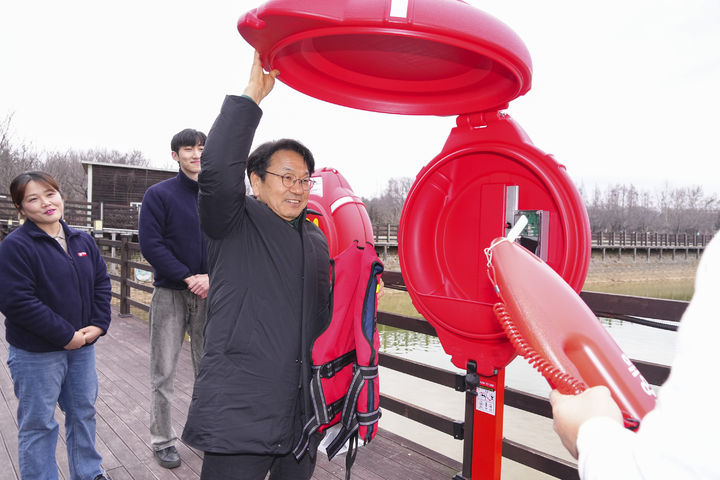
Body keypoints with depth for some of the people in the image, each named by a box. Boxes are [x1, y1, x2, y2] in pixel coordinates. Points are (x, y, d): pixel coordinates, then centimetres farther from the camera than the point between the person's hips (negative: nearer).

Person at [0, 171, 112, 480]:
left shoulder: (83, 241, 5)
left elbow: (101, 283, 8)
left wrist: (98, 324, -6)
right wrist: (65, 335, -18)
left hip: (82, 345, 6)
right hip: (36, 353, -6)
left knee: (84, 411, 20)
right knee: (38, 423, 8)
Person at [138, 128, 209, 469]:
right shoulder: (159, 194, -3)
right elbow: (150, 243, -10)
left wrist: (212, 277, -12)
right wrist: (187, 277, -16)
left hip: (208, 292, 3)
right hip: (170, 293, -3)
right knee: (163, 371, 4)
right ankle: (162, 440, 19)